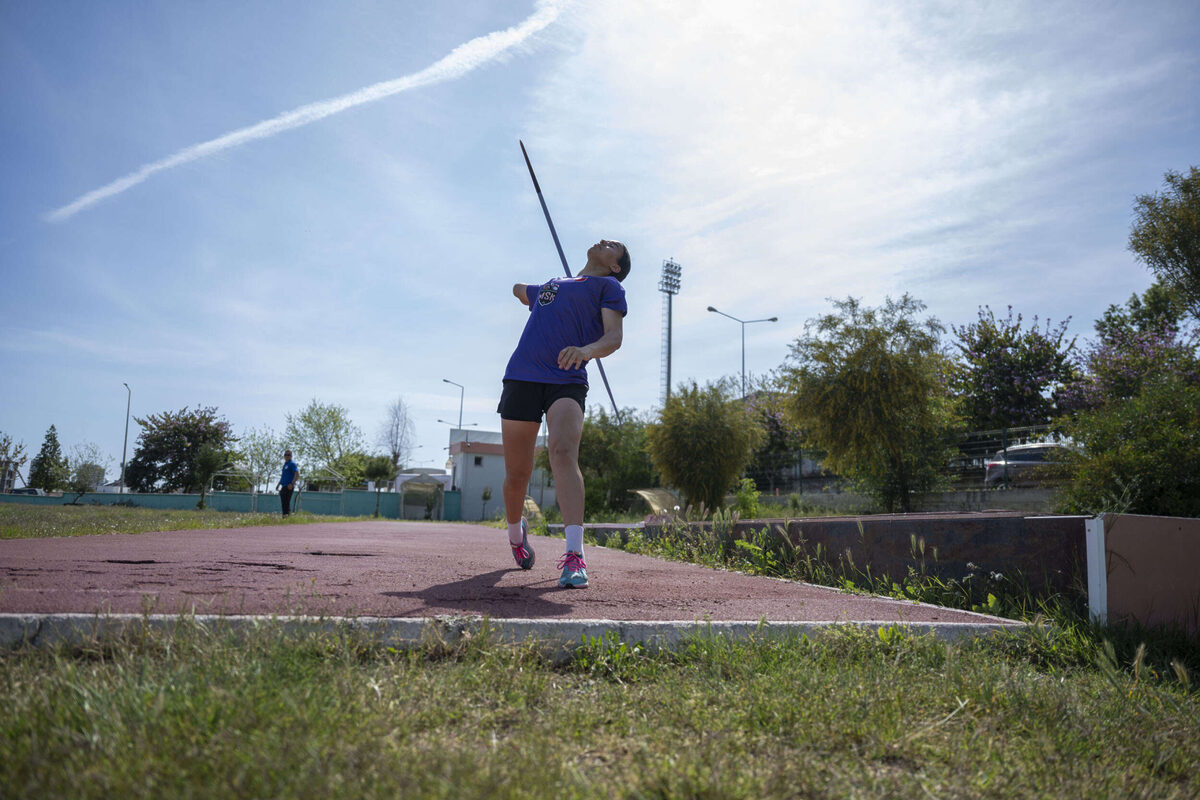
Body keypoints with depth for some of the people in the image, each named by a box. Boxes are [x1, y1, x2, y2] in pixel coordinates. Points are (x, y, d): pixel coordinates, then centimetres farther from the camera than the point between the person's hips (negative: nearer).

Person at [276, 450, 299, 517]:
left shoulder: (292, 464, -8)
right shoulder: (285, 464, 20)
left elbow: (297, 474, -18)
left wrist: (292, 484, -26)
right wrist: (278, 484, 26)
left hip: (288, 486, -9)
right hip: (284, 486, 9)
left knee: (286, 501, -13)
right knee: (283, 502, 12)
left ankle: (287, 514, -12)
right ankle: (284, 515, 19)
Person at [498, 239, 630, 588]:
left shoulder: (608, 285, 13)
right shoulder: (551, 284, 27)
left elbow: (614, 336, -5)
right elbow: (519, 290, 50)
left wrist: (587, 350, -25)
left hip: (567, 382, -4)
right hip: (521, 377, 4)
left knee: (563, 452, -29)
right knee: (516, 474, 5)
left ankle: (574, 555, -37)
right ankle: (516, 533, 34)